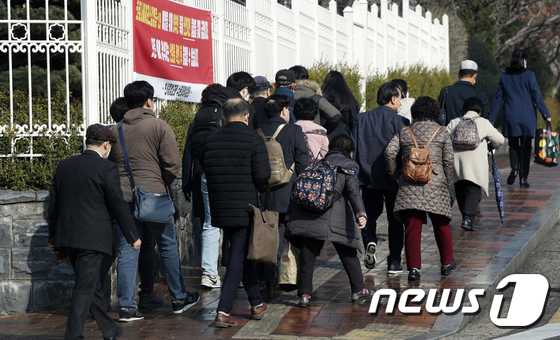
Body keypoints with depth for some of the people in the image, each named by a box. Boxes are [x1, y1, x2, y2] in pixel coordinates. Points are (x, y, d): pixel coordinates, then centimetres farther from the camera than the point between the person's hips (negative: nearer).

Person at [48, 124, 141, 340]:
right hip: (92, 238, -7)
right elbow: (118, 205, -8)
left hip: (66, 236, 7)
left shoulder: (64, 166, 9)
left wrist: (53, 237, 22)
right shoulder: (107, 168, -9)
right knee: (84, 288, -3)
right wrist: (132, 237, 1)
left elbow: (54, 203, 14)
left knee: (92, 284, 17)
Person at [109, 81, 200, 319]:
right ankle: (179, 299, 20)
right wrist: (163, 184, 8)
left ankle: (127, 306, 2)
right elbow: (172, 164, -9)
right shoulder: (159, 127, -4)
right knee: (168, 246, 10)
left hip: (123, 195, 4)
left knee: (127, 251, 5)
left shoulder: (115, 130, 9)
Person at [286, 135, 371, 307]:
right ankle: (358, 290, 18)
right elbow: (353, 191, -7)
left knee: (307, 256, 5)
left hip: (306, 215, 4)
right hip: (333, 217, -3)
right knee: (348, 254, 11)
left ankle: (304, 294, 0)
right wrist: (360, 214, -17)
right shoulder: (348, 165, 9)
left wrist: (292, 215, 23)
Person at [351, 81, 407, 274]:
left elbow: (352, 149, 2)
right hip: (394, 179, -2)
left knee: (370, 215, 17)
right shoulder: (400, 122, -8)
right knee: (395, 221, 10)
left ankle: (370, 242, -13)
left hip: (368, 178, 2)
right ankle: (394, 263, 10)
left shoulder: (361, 119, 2)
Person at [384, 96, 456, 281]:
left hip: (409, 186, 1)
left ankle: (414, 267, -5)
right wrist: (447, 182, 14)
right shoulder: (442, 132, 7)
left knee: (412, 227, 1)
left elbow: (390, 152, 0)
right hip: (435, 186, -1)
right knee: (441, 225, 15)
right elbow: (449, 160, 3)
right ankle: (447, 263, 26)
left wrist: (394, 175, 11)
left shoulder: (404, 132, 10)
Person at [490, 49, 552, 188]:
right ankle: (523, 178, 3)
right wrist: (546, 115, -4)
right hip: (527, 118, -2)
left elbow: (498, 98, 5)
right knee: (525, 148, 5)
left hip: (510, 118, 2)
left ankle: (514, 167, -8)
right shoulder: (529, 76, -7)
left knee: (513, 146, 17)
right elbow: (537, 97, -8)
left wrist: (492, 118, 10)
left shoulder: (504, 77, 2)